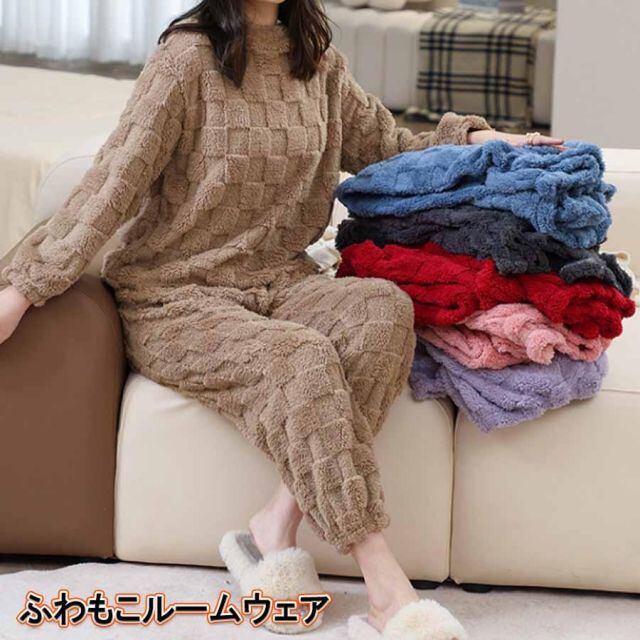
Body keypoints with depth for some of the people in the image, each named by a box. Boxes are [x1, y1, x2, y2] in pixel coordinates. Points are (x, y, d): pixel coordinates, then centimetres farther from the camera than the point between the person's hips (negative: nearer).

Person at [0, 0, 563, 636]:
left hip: (280, 283, 6)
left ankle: (281, 518, -27)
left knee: (384, 306, -26)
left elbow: (386, 146, 24)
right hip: (177, 298, -5)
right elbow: (115, 181, -12)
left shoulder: (318, 59, 10)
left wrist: (468, 138, 6)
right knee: (301, 358, -34)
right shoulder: (189, 55, -9)